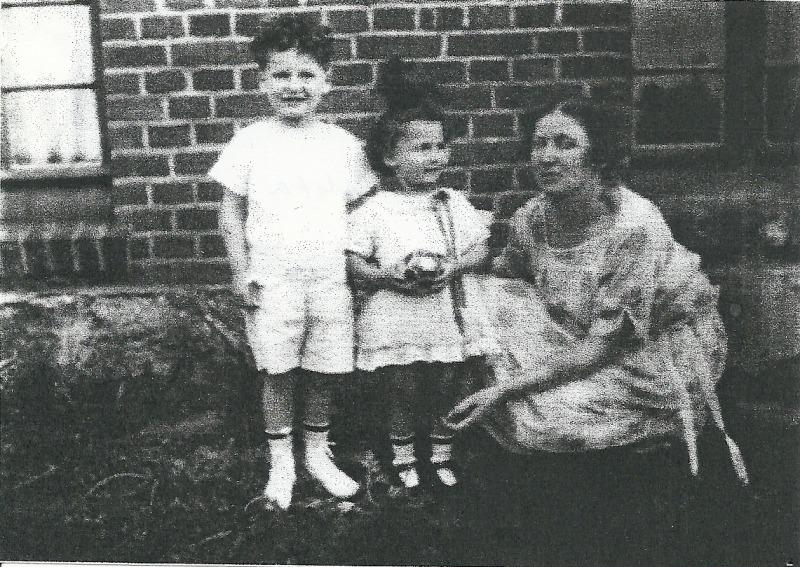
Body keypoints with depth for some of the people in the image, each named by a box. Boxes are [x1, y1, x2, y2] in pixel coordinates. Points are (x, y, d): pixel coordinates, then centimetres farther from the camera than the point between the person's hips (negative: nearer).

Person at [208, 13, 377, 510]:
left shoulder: (343, 144, 2)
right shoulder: (250, 142, -2)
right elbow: (232, 209, 2)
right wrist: (242, 273, -3)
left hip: (331, 281, 1)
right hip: (273, 281, -1)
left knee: (323, 374, 10)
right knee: (279, 374, 8)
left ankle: (318, 454, 30)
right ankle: (281, 463, 24)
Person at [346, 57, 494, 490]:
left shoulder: (454, 204, 4)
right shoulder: (374, 210, -6)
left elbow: (480, 248, 3)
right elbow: (354, 262, -6)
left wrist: (453, 267, -15)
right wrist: (386, 277, -21)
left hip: (448, 317, 3)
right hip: (394, 323, -3)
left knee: (447, 391, 13)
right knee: (404, 395, 9)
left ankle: (442, 454, 34)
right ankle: (403, 456, 31)